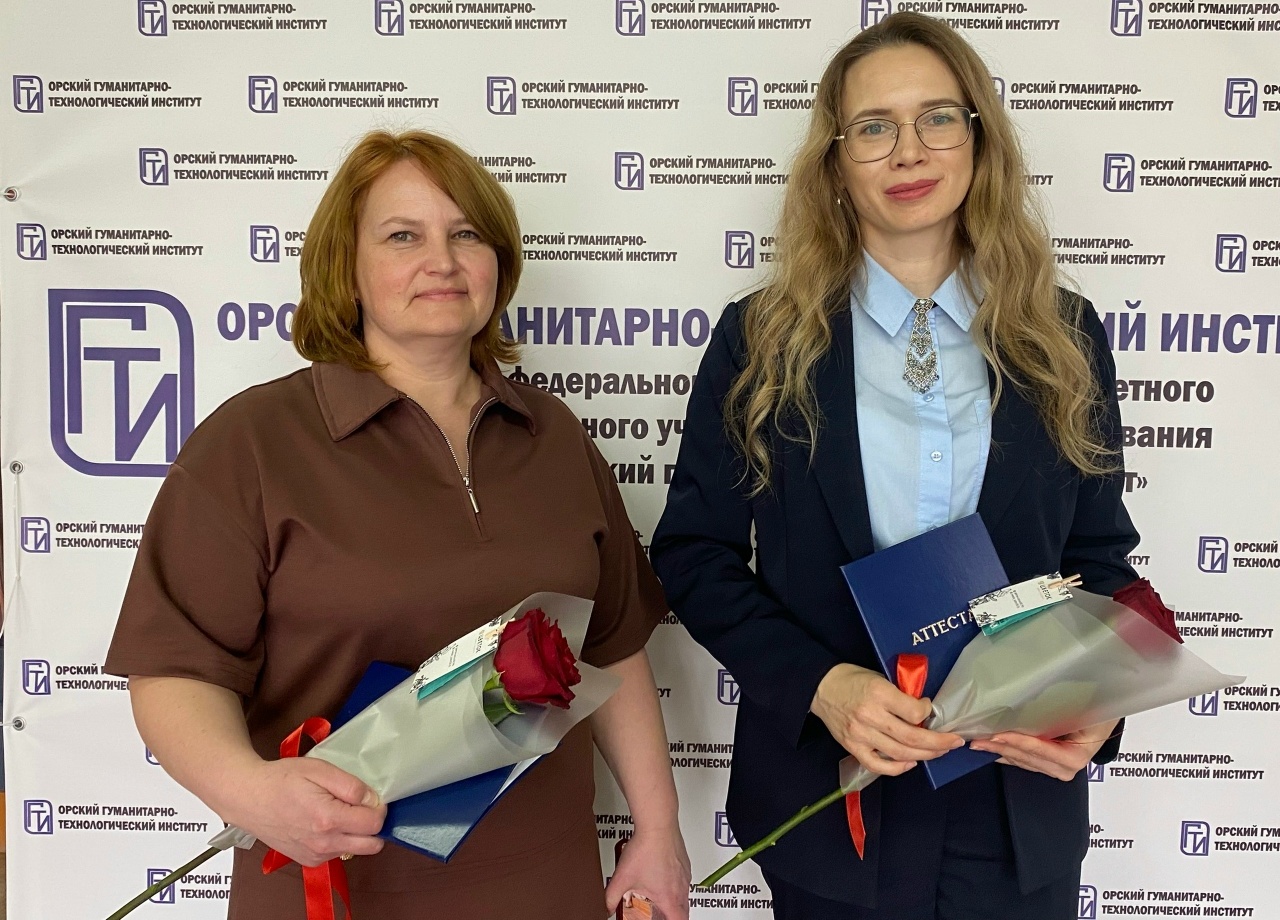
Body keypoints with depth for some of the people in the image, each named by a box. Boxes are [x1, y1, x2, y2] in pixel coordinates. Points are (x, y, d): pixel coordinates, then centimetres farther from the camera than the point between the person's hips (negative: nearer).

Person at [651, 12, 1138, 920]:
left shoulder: (1064, 337, 0)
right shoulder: (762, 340, -6)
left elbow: (1101, 557, 6)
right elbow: (694, 555, -5)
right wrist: (822, 684, -18)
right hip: (831, 797, -1)